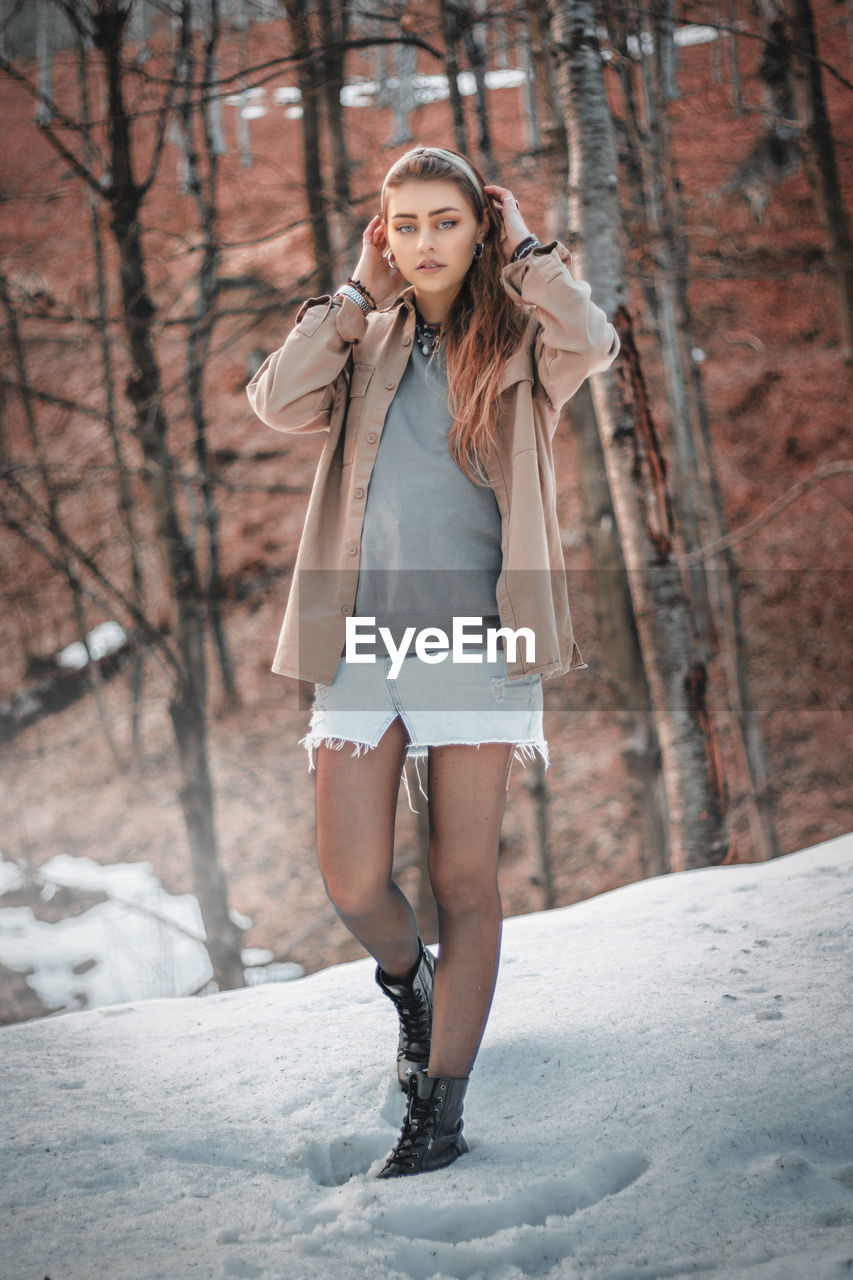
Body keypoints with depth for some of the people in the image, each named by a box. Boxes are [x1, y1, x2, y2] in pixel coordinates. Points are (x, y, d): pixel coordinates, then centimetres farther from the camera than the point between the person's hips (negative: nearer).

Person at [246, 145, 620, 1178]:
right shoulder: (366, 343, 13)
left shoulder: (519, 345, 8)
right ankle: (409, 986, 32)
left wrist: (523, 247, 0)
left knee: (464, 879, -1)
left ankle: (439, 1112, 8)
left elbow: (593, 343, -15)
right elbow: (278, 402, -5)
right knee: (353, 885, -2)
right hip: (362, 637, 2)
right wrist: (358, 294, 2)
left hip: (477, 635, -2)